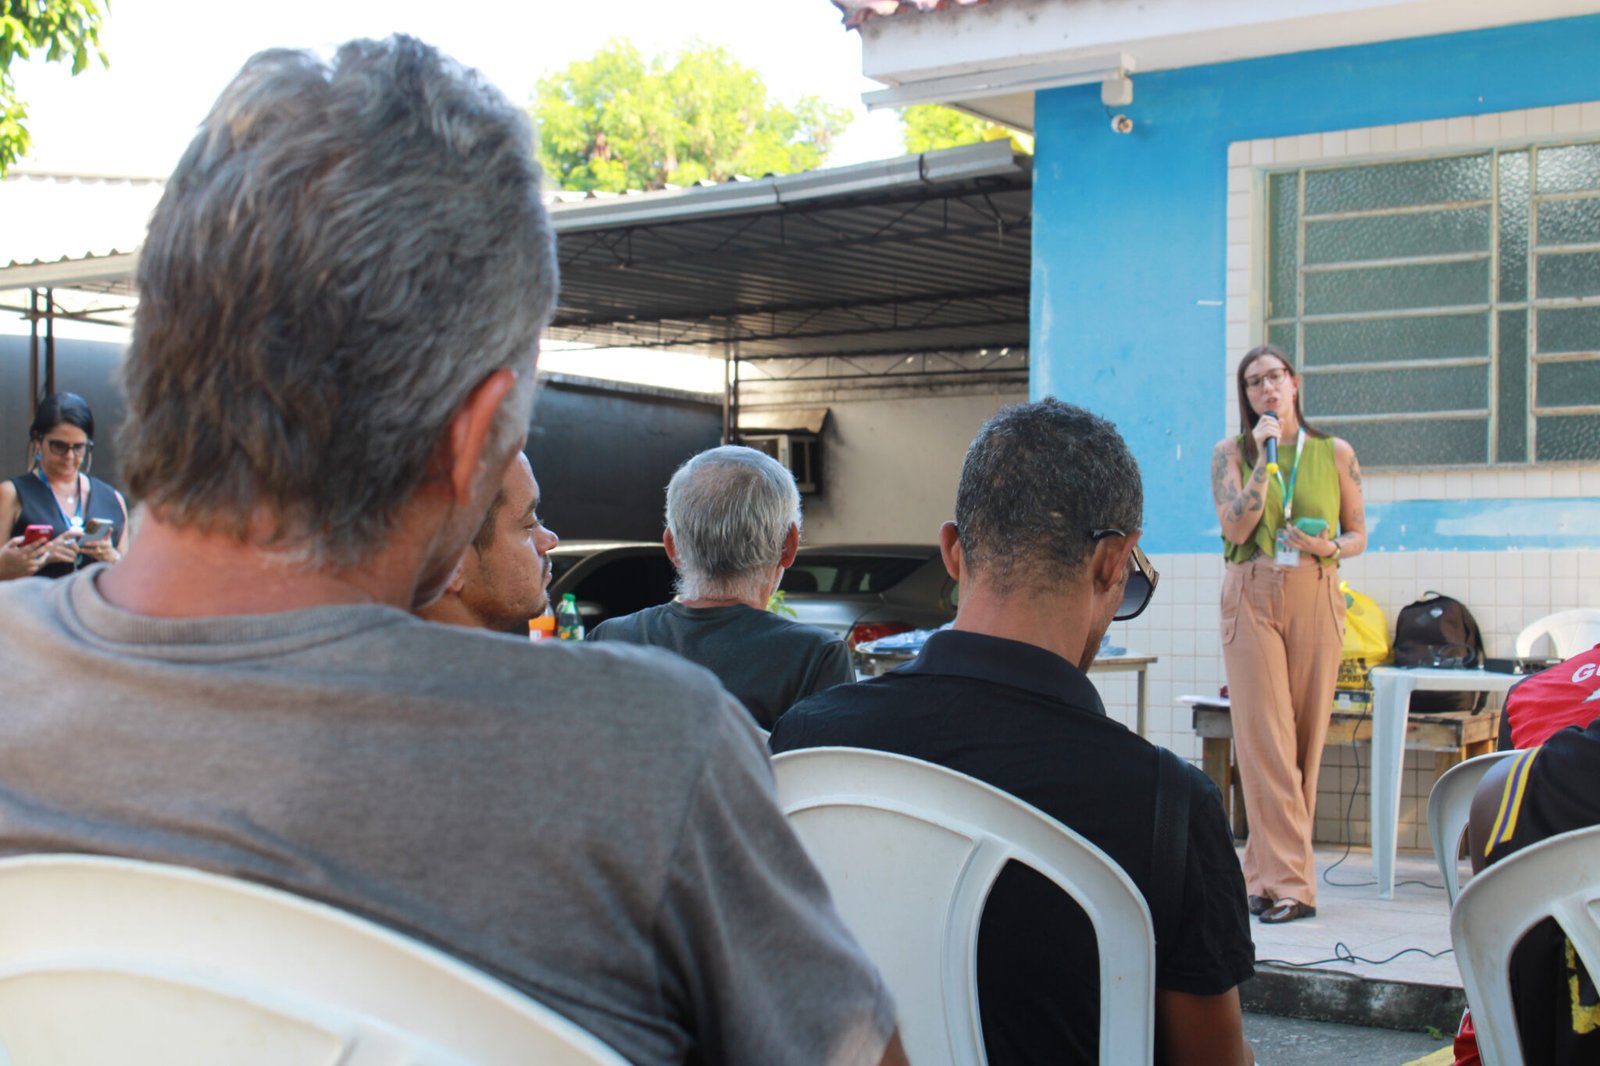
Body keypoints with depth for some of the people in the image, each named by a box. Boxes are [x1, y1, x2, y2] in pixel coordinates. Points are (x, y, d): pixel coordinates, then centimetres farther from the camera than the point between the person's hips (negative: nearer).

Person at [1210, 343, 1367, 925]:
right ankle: (1290, 882, -8)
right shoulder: (1232, 452, 7)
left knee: (1306, 735, 1)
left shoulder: (1335, 454, 9)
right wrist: (1265, 456, -10)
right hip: (1251, 598, -1)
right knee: (1263, 736, -8)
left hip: (1314, 598, 1)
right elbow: (1236, 529, -6)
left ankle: (1266, 871, 11)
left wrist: (1329, 548, -9)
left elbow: (1358, 534, 13)